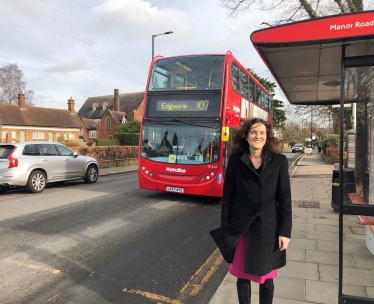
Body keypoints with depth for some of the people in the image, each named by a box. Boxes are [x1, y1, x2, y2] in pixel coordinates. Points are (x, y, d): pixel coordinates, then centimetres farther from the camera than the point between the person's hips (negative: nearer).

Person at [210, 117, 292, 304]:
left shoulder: (279, 161, -4)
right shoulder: (235, 160, -3)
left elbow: (284, 198, -2)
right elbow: (227, 196, -1)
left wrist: (285, 231, -5)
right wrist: (225, 228, -2)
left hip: (268, 227, 0)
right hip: (240, 228, 0)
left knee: (266, 278, 14)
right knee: (242, 276, 14)